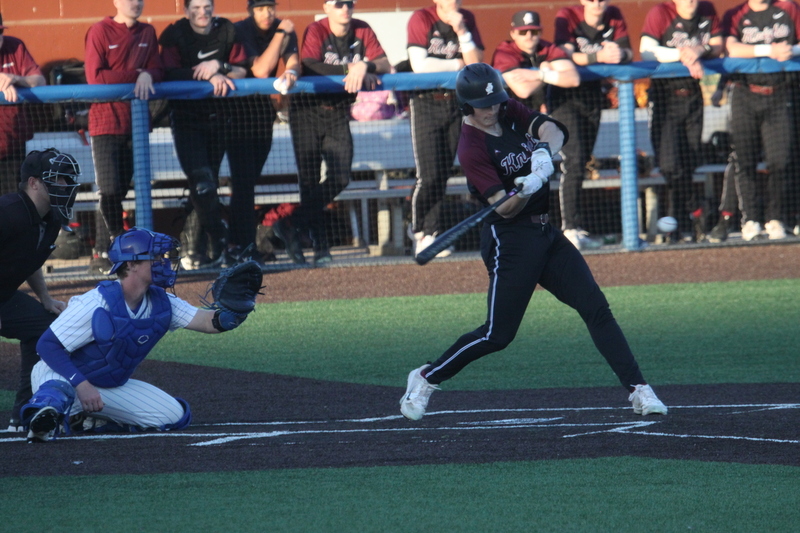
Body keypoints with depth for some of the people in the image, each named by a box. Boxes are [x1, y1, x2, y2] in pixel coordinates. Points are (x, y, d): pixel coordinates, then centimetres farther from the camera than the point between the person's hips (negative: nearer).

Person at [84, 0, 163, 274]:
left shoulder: (147, 33, 11)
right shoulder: (100, 31, -4)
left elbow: (157, 72, 6)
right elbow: (95, 76, -13)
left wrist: (147, 77, -17)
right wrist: (136, 74, -13)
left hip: (134, 123, 5)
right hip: (105, 121, -5)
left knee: (120, 191, 5)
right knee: (110, 191, -11)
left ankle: (101, 255, 9)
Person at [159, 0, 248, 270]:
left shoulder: (227, 32, 3)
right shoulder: (175, 35, -6)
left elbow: (242, 70, -1)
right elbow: (171, 73, -18)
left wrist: (219, 67, -20)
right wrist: (208, 77, -26)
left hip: (220, 115, 3)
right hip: (187, 118, -3)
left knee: (209, 182, 4)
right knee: (202, 183, -15)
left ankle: (197, 247, 11)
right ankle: (220, 243, -7)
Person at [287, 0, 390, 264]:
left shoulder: (362, 31, 0)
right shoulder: (316, 31, -12)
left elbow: (385, 65, -9)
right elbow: (308, 66, -29)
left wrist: (364, 67, -30)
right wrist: (350, 70, -31)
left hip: (339, 113, 4)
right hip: (308, 111, -4)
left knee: (340, 178, -6)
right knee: (309, 180, -4)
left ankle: (297, 225, 13)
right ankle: (320, 245, 5)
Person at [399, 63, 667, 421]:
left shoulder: (512, 113, 6)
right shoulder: (472, 147, -14)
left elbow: (552, 130, -11)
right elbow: (505, 208, -21)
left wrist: (544, 153, -32)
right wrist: (527, 190, -40)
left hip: (545, 233, 7)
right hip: (509, 240, -7)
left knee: (596, 308, -3)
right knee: (498, 334, -5)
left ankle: (639, 390, -3)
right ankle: (426, 378, 14)